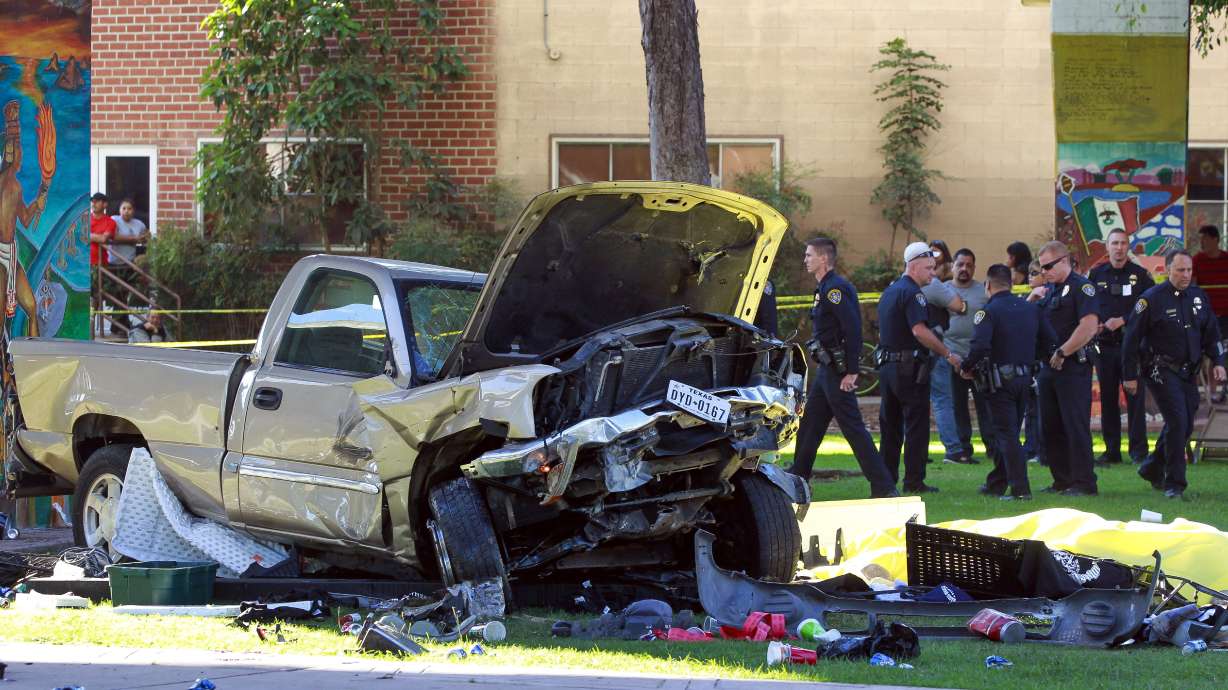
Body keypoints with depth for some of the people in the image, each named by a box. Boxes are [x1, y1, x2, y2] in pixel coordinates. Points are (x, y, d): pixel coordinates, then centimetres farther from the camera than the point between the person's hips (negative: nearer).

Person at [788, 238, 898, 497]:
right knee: (809, 425, 17)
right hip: (827, 369, 10)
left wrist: (851, 371, -25)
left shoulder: (835, 288, -16)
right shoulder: (824, 288, 15)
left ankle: (884, 487, -10)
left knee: (852, 428, -9)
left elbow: (853, 329, -24)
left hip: (837, 370, -10)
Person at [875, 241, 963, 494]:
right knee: (916, 425, -4)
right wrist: (948, 354, -20)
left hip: (887, 366, 9)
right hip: (909, 366, -9)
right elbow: (919, 330, -24)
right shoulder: (911, 293, -14)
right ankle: (914, 481, -4)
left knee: (890, 425, 13)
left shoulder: (890, 291, 17)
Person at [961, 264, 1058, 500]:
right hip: (1024, 378, 6)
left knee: (1006, 434, -4)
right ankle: (996, 483, 28)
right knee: (1009, 432, 17)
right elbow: (1050, 342, 8)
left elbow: (980, 346, -26)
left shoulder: (988, 311, -12)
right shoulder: (1031, 308, 8)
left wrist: (966, 368, -10)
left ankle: (1020, 488, -10)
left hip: (1000, 380, -6)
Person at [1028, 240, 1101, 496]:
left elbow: (1089, 326, -20)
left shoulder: (1081, 287, -8)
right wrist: (1031, 299, 4)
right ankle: (1062, 480, 18)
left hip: (1073, 367, -9)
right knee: (1050, 427, 10)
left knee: (1076, 424, -8)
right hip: (1049, 367, 9)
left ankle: (1084, 482, -5)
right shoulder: (1049, 289, 17)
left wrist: (1062, 353, -17)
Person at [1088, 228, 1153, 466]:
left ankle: (1138, 450, -1)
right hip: (1104, 346, 3)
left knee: (1135, 397, -5)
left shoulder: (1140, 275, 2)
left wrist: (1123, 321, -11)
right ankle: (1111, 450, 11)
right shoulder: (1095, 275, 9)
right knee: (1108, 399, 5)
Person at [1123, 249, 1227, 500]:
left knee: (1185, 425, 10)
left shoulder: (1199, 297, 8)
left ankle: (1152, 469, 30)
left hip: (1188, 372, 6)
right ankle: (1174, 484, -10)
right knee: (1177, 422, -15)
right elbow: (1132, 338, -5)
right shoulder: (1152, 299, -9)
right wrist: (1129, 375, -5)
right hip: (1162, 371, -6)